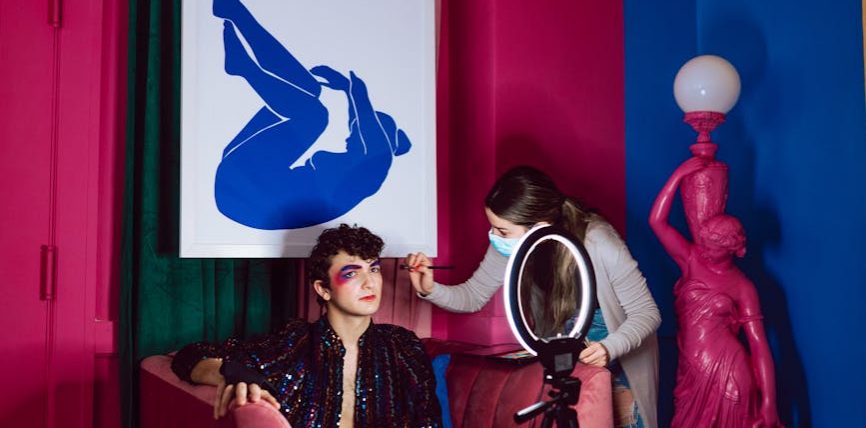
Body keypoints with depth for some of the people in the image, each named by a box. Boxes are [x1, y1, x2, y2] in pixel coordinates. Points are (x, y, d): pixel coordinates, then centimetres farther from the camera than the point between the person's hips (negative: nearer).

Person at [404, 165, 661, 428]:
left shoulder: (598, 243, -32)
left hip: (619, 356, -3)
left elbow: (647, 313, -24)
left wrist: (610, 347, -43)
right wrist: (430, 290, -27)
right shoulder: (509, 246, -21)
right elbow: (473, 296, -7)